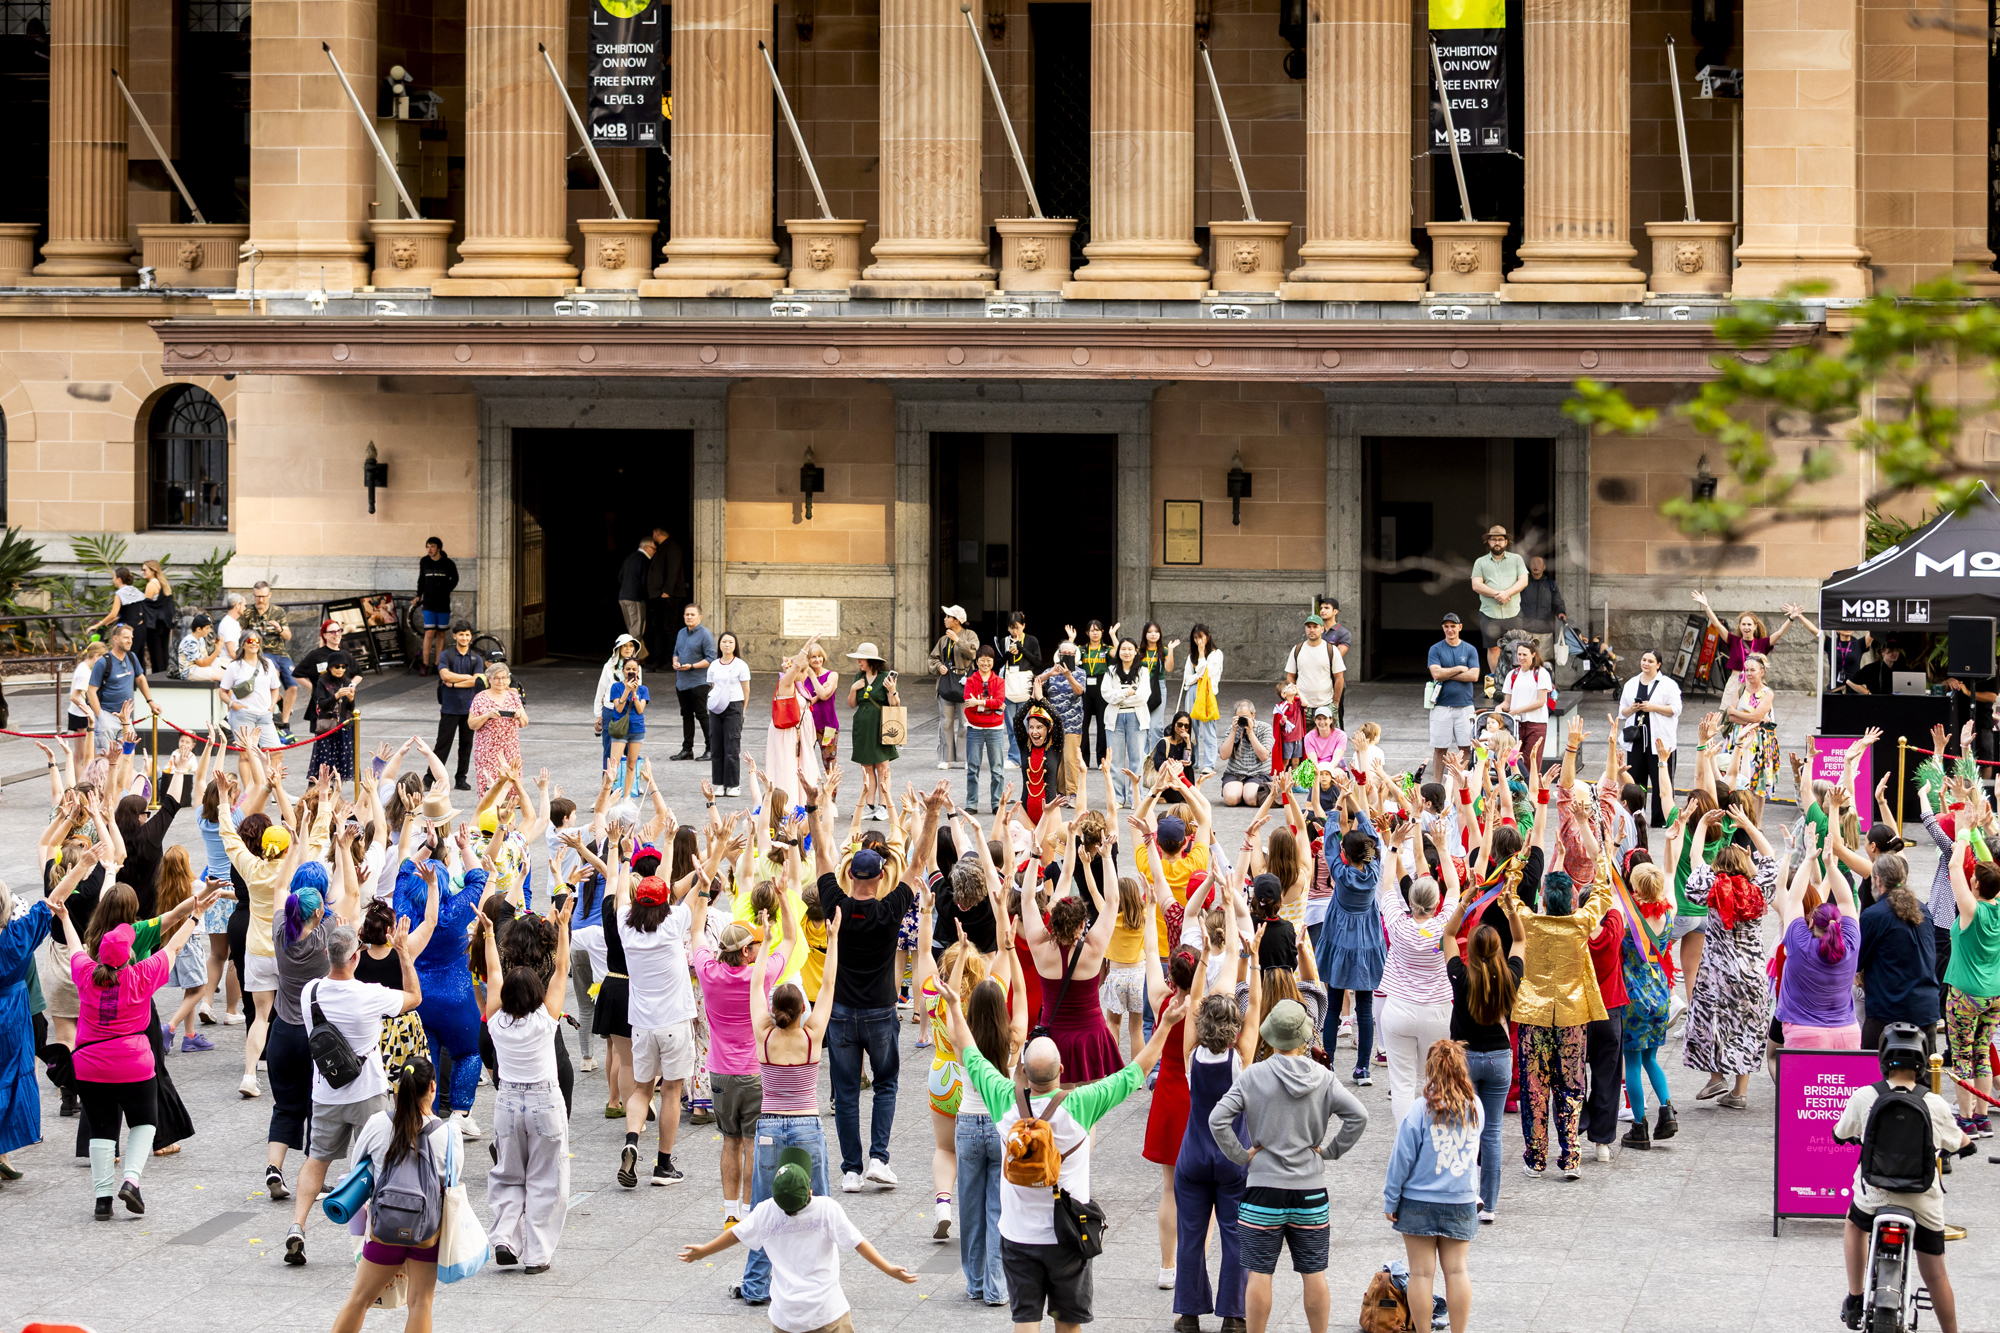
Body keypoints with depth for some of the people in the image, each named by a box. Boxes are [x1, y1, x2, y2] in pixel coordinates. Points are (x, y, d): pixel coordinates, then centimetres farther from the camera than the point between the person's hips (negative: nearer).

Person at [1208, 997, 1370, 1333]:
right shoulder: (1323, 1078, -3)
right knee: (1314, 1273, 10)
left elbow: (1218, 1119, -14)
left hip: (1264, 1190, -2)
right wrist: (1330, 1151, 0)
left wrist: (1240, 1155, -5)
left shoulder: (1253, 1076, -8)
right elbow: (1358, 1116, -9)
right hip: (1311, 1191, 2)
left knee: (1259, 1273, 4)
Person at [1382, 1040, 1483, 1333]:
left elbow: (1402, 1158, -10)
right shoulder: (1475, 1108, -2)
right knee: (1456, 1270, 9)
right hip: (1461, 1202, 3)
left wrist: (1390, 1200, -3)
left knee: (1421, 1273, 3)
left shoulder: (1420, 1110, -14)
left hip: (1419, 1202, -3)